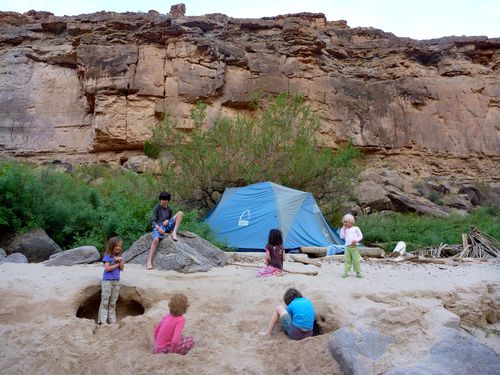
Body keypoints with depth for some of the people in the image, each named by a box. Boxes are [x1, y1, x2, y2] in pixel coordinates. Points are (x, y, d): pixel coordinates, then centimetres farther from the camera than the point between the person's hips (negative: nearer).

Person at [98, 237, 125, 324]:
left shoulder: (118, 257, 10)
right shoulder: (107, 256, -7)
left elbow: (122, 268, 5)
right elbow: (107, 268, -16)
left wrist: (121, 260, -10)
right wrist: (117, 264, -7)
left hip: (116, 281, 6)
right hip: (107, 281, -6)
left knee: (113, 301, 11)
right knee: (105, 301, -4)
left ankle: (112, 320, 17)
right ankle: (102, 320, 0)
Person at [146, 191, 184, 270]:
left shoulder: (169, 209, 16)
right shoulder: (156, 208, 3)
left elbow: (172, 219, 17)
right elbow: (153, 221, -3)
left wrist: (167, 220, -7)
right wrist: (158, 228, -22)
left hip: (167, 225, 4)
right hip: (158, 226, -4)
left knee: (180, 213, -11)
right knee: (156, 239, -37)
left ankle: (174, 232, -23)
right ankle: (149, 261, -35)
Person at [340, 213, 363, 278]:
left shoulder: (356, 228, 5)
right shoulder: (345, 230, 14)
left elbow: (360, 236, 4)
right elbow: (342, 237, 4)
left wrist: (356, 240, -13)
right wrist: (343, 229, 2)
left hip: (354, 247, -3)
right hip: (347, 247, 3)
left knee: (356, 260, -1)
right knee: (347, 260, 2)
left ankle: (358, 272, 7)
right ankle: (346, 272, 7)